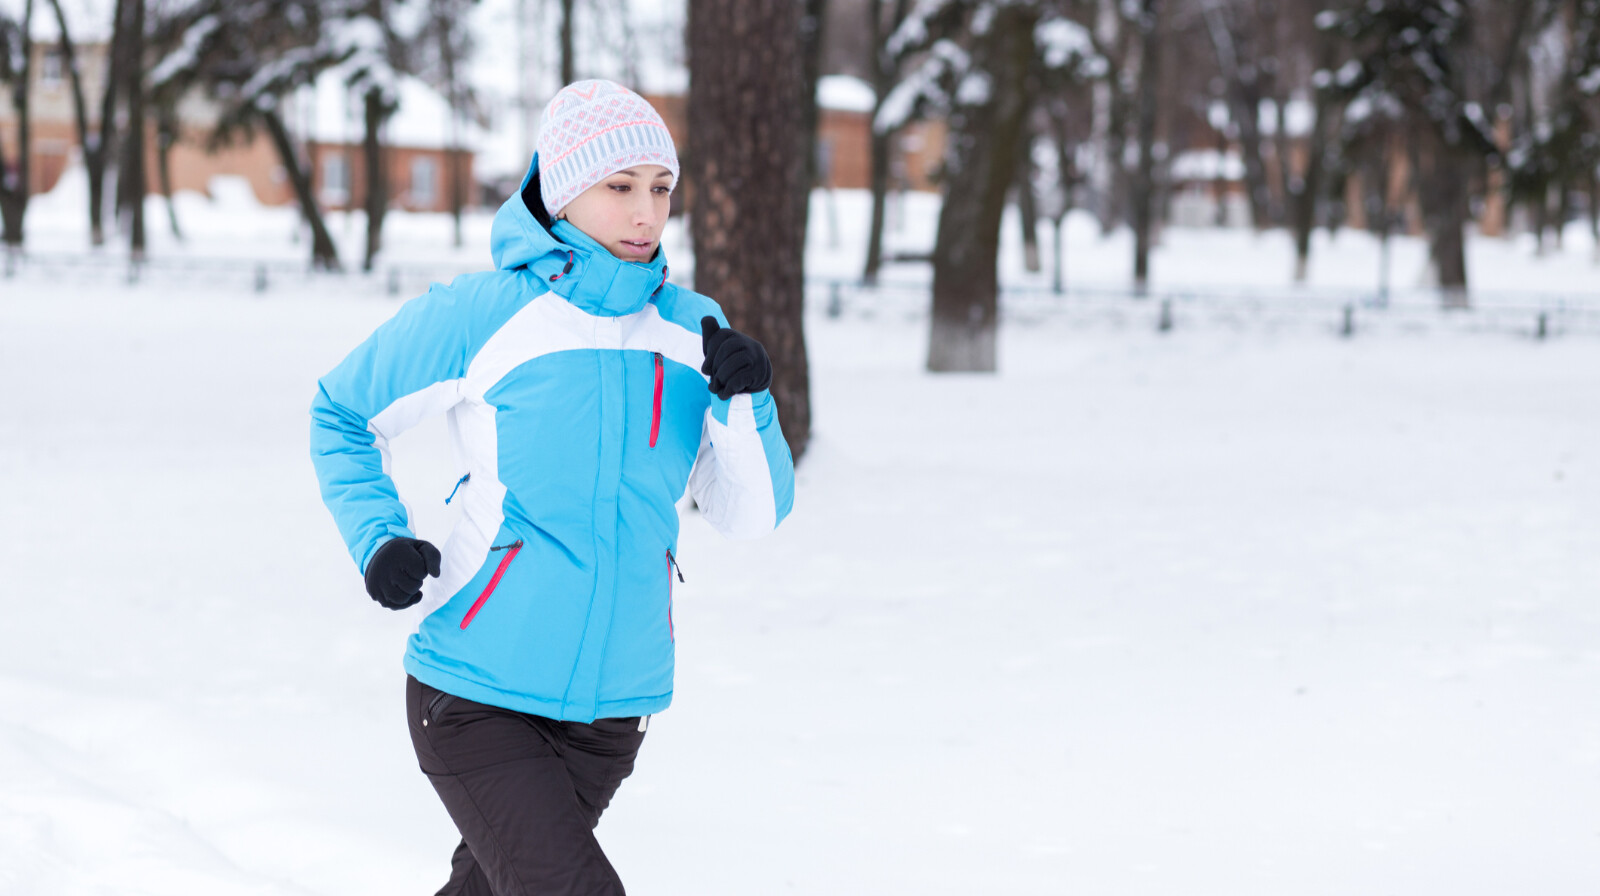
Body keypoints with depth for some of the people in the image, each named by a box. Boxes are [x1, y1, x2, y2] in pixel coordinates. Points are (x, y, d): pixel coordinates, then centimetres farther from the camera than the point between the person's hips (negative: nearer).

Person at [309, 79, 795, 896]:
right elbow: (341, 413, 8)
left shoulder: (692, 331, 4)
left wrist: (746, 405, -15)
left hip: (612, 704, 4)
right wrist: (378, 541, -6)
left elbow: (750, 516, 3)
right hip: (475, 695, -4)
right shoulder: (479, 315, -7)